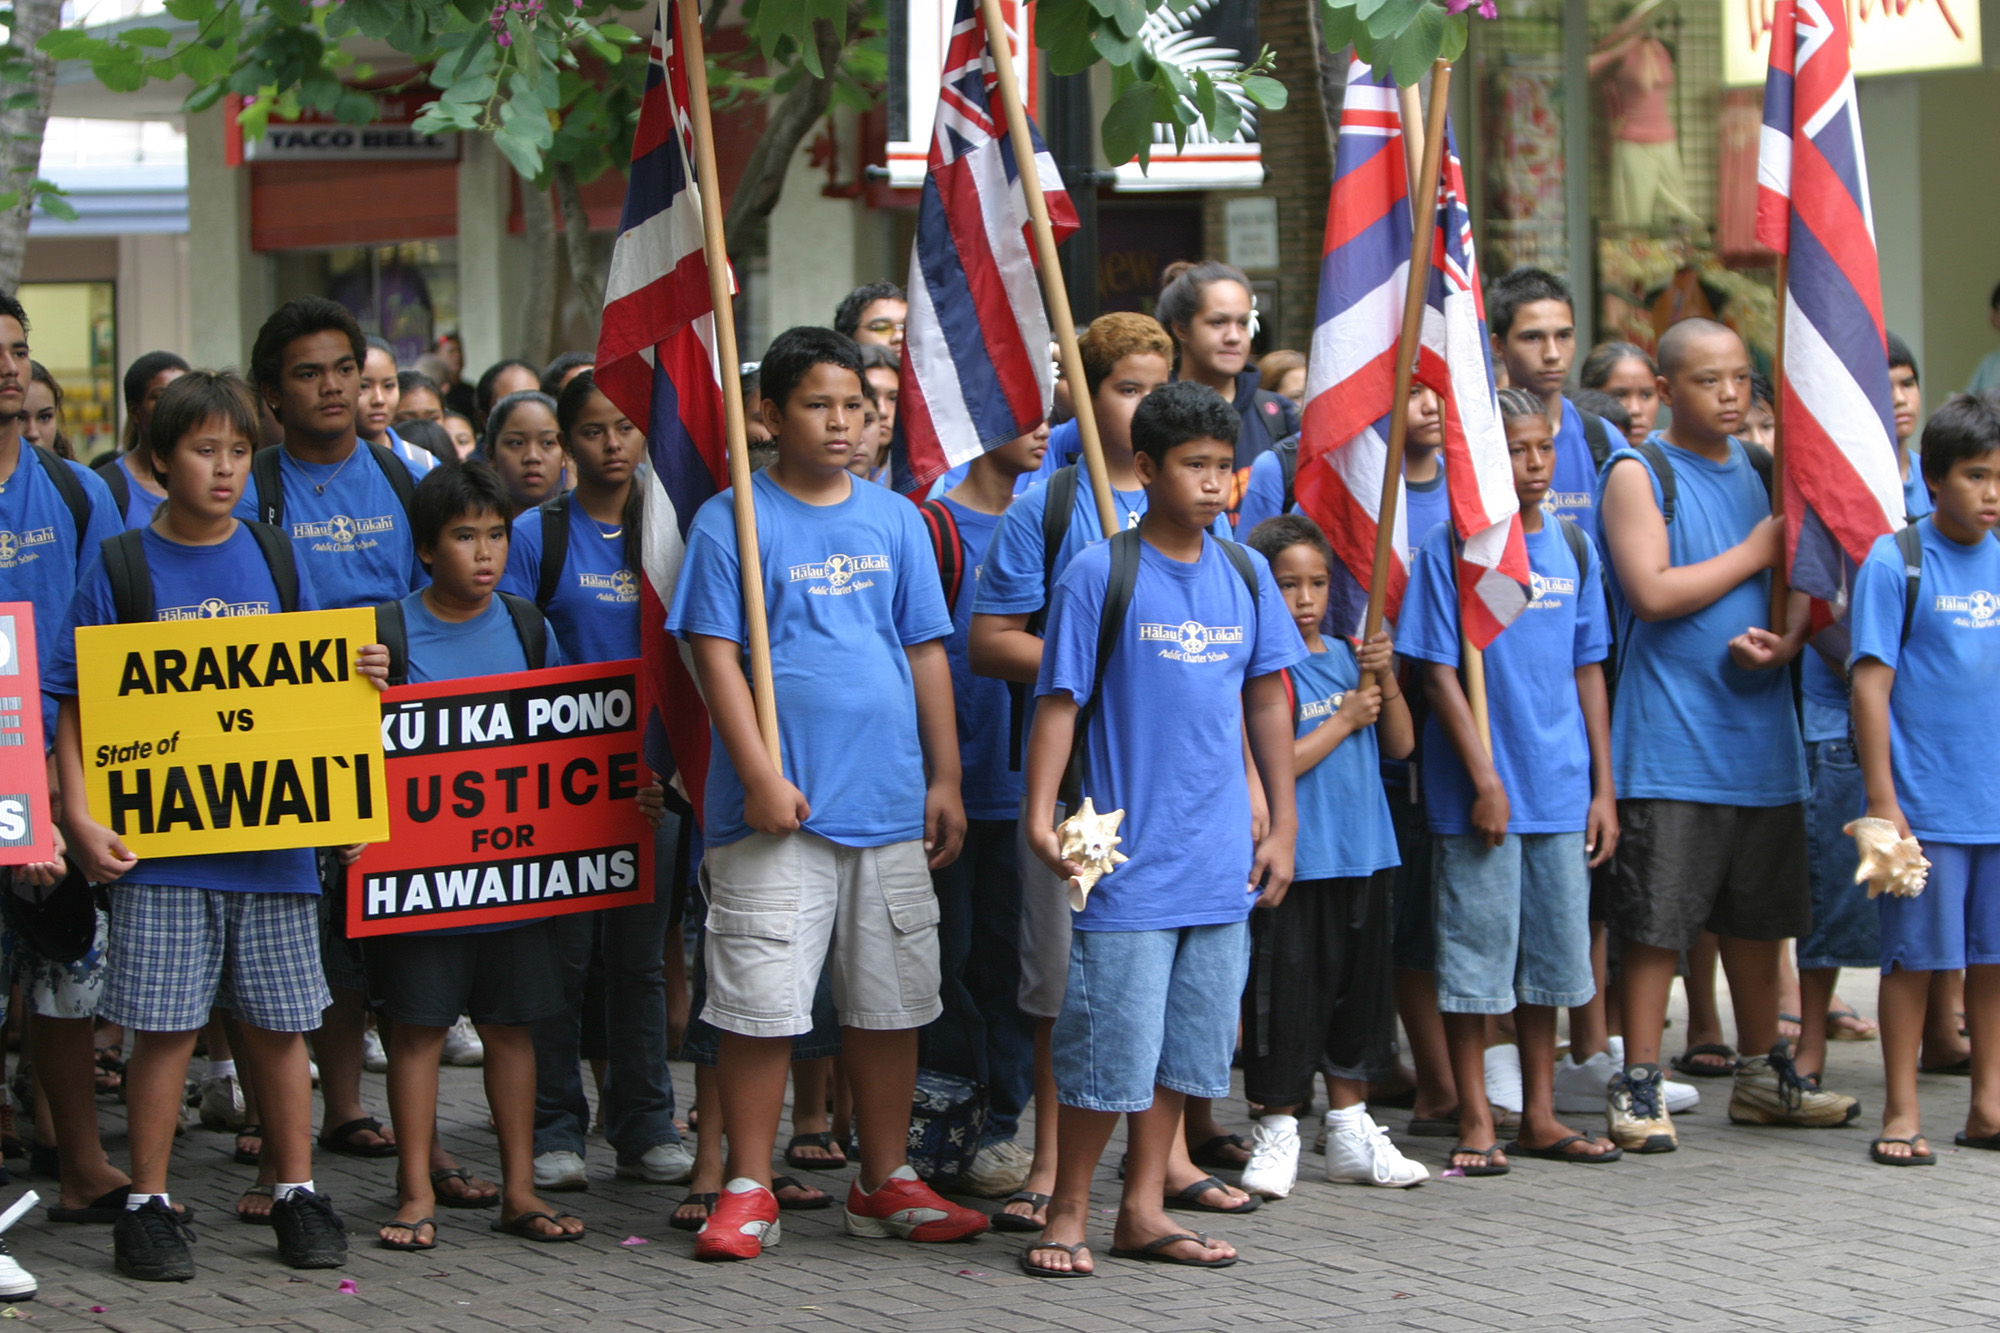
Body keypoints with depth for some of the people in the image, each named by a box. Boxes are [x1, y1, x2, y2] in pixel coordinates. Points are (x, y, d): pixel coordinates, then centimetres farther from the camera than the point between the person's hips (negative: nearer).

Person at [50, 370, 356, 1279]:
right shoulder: (120, 569, -1)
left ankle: (297, 1194, 19)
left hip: (273, 835, 3)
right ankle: (148, 1205, 9)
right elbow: (76, 705, -1)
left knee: (279, 1023, 8)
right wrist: (79, 815, -11)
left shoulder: (275, 559, 9)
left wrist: (363, 678, -6)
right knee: (165, 1026, -2)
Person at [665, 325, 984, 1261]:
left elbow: (926, 652, 13)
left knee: (889, 1004, 9)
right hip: (777, 811, -4)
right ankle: (748, 1192, 6)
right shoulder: (732, 522, -2)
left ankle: (886, 1183, 20)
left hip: (890, 808, 4)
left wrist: (945, 780, 8)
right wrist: (760, 777, -14)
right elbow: (715, 655, -7)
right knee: (759, 1006, -3)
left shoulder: (896, 520, 10)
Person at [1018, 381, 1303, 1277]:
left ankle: (1142, 1211, 19)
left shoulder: (1246, 574, 8)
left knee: (1188, 1044, 10)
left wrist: (1282, 825, 12)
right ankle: (1067, 1215, 8)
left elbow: (1267, 701, 14)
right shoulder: (1099, 574, -7)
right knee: (1111, 1046, -4)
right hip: (1130, 860, -5)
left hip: (1222, 864, 5)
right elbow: (1059, 701, -7)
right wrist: (1040, 815, -16)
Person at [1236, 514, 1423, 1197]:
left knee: (1359, 992, 13)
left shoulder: (1347, 657, 10)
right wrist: (1344, 720, -12)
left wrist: (1384, 681, -5)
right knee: (1288, 997, -4)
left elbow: (1400, 744, 11)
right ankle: (1277, 1135, 7)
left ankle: (1351, 1133, 22)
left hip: (1363, 856, 7)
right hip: (1293, 859, -7)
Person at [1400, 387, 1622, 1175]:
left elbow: (1588, 668, 12)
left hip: (1560, 787, 5)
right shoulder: (1450, 548, -7)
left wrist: (1603, 787, 9)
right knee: (1477, 949, 0)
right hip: (1479, 791, -5)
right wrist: (1484, 778, -14)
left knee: (1551, 950, 11)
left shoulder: (1572, 547, 8)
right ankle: (1475, 1122, 8)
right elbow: (1440, 672, -9)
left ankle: (1540, 1116, 21)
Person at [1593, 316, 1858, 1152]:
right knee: (1658, 918, -6)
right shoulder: (1637, 474, -5)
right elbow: (1653, 591, -17)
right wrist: (1755, 553, -10)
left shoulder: (1755, 472, 14)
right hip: (1671, 739, -6)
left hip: (1759, 731, 6)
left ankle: (1761, 1075, 25)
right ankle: (1638, 1090, 1)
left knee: (1757, 913, 13)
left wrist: (1785, 642, -5)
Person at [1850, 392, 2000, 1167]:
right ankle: (1901, 1111, 9)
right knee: (1915, 954, 1)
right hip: (1924, 803, -5)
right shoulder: (1896, 563, -6)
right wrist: (1881, 798, -12)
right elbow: (1871, 681, -8)